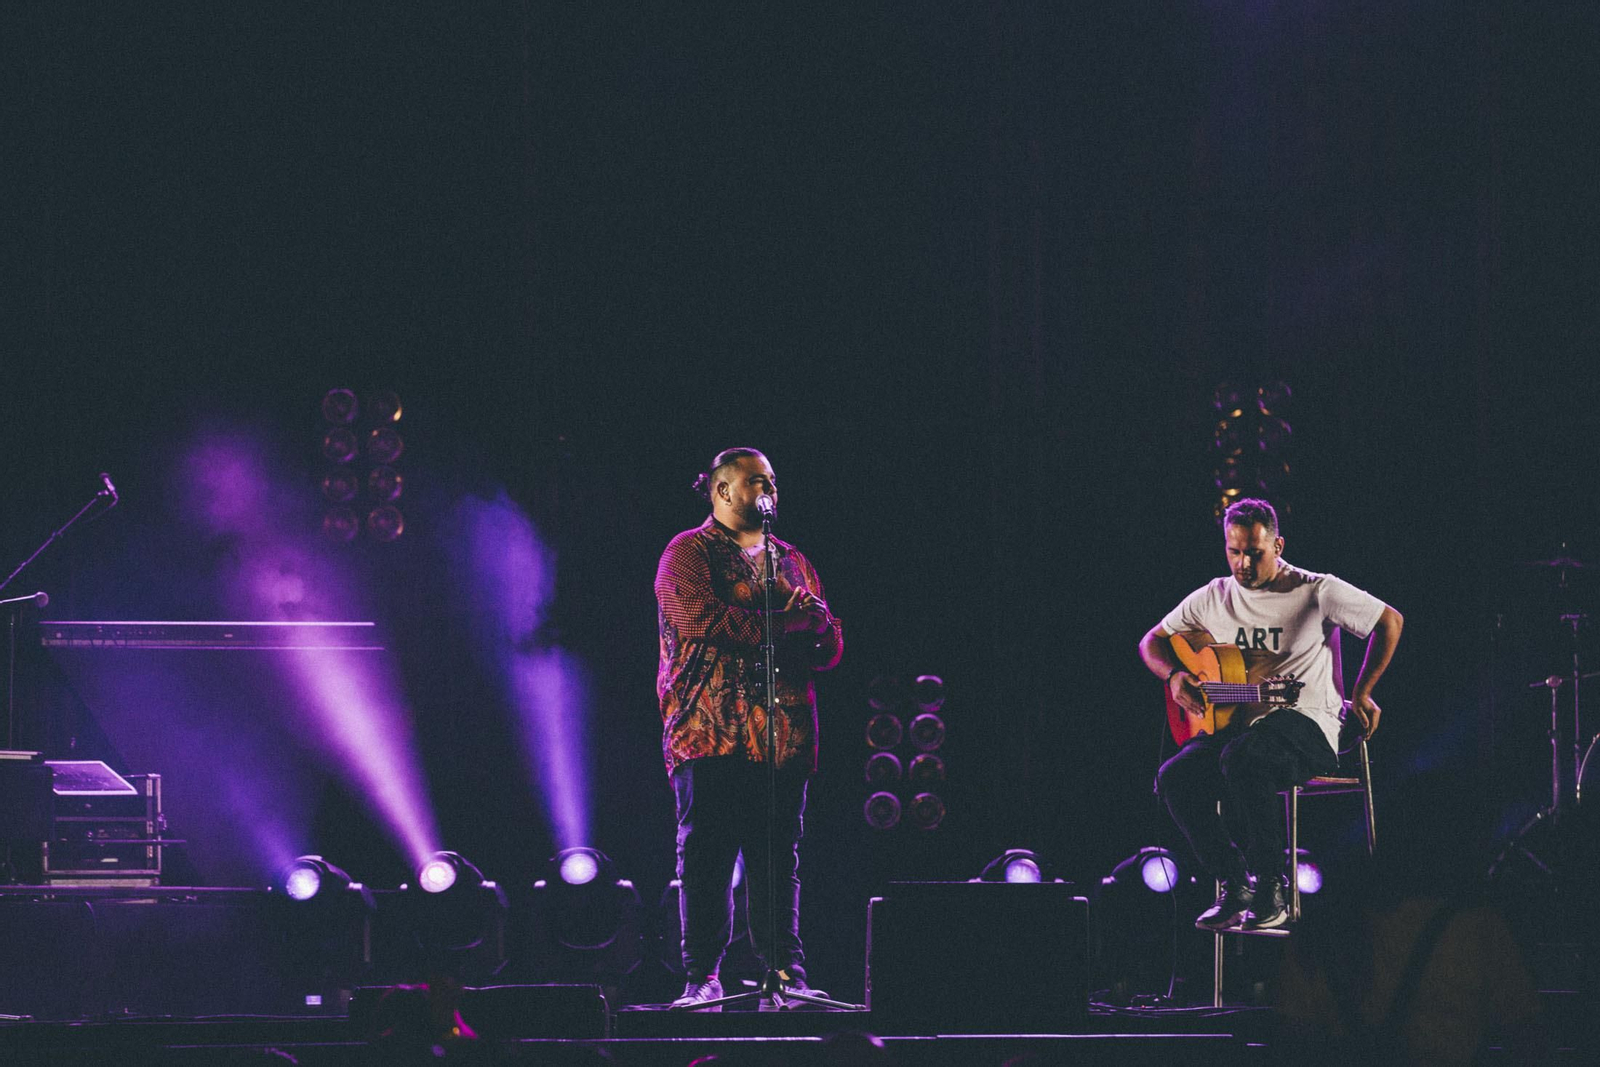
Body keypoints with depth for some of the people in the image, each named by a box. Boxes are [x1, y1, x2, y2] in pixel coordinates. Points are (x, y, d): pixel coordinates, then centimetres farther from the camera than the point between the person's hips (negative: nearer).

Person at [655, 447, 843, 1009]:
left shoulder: (791, 561, 23)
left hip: (783, 733, 5)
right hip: (711, 732, -5)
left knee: (780, 856, 1)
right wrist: (786, 622, -7)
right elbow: (701, 619, -14)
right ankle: (702, 977, -5)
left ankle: (785, 970, 1)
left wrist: (815, 615, -6)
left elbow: (830, 647, 18)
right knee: (706, 853, -7)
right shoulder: (688, 553, 5)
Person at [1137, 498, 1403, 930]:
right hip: (1234, 723, 5)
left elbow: (1390, 621, 5)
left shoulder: (1315, 592, -3)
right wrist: (1174, 676, -3)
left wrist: (1361, 695, 4)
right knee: (1175, 778, -24)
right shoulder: (1212, 599, 10)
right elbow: (1152, 642, 19)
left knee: (1242, 760, -39)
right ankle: (1234, 884, -10)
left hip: (1305, 722, -5)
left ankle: (1271, 889, -26)